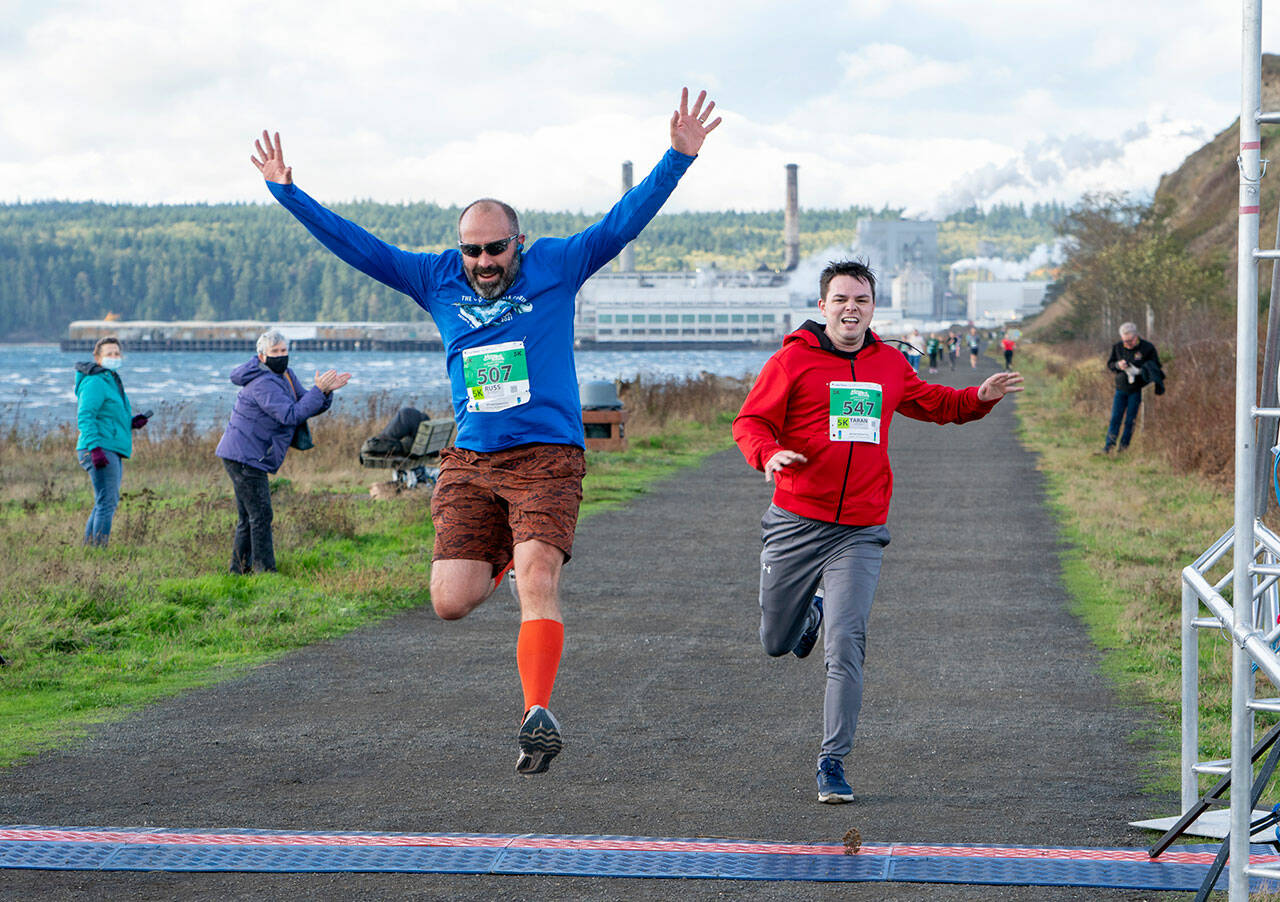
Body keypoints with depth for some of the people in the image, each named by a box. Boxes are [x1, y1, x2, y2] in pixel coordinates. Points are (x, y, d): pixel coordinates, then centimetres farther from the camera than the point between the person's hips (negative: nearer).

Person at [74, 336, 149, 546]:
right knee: (107, 502, -13)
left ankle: (88, 546, 23)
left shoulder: (111, 381, 21)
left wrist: (132, 421, 9)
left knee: (107, 503, 16)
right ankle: (99, 550, -15)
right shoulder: (95, 382, -11)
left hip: (112, 453, 11)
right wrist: (95, 447, -29)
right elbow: (85, 416, -20)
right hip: (101, 450, -11)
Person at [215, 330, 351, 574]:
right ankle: (266, 571, -8)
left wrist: (327, 391, -9)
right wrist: (318, 389, -28)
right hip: (244, 456, -11)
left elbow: (309, 407, 10)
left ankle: (239, 571, 24)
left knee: (249, 518, 16)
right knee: (261, 516, -10)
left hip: (244, 457, 11)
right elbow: (291, 415, -30)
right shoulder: (263, 384, -21)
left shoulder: (285, 375, 11)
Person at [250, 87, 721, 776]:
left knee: (536, 580, -23)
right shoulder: (437, 279, 9)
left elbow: (625, 220, -2)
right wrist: (286, 192, 8)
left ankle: (538, 714, -26)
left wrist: (678, 158, -12)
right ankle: (505, 555, 32)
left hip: (547, 456, -3)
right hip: (470, 462, 3)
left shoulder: (556, 266, 3)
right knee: (451, 602, -3)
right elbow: (354, 246, 11)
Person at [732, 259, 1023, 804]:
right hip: (797, 523, -1)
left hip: (860, 533, 1)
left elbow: (932, 404, 28)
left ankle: (833, 761, -2)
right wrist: (768, 454, -26)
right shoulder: (793, 360, -4)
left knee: (846, 647, -11)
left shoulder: (890, 365, 10)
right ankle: (809, 613, 48)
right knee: (777, 642, 12)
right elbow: (750, 421, -5)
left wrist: (978, 399, 10)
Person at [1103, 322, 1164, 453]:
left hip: (1137, 390, -3)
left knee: (1130, 420, 0)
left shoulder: (1148, 348, -9)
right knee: (1115, 418, 0)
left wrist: (1139, 371, -22)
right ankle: (1109, 445, 3)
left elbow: (1156, 367, -3)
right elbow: (1109, 364, 9)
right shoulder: (1117, 347, 0)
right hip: (1121, 388, 3)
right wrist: (1117, 365, -16)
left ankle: (1124, 446, 10)